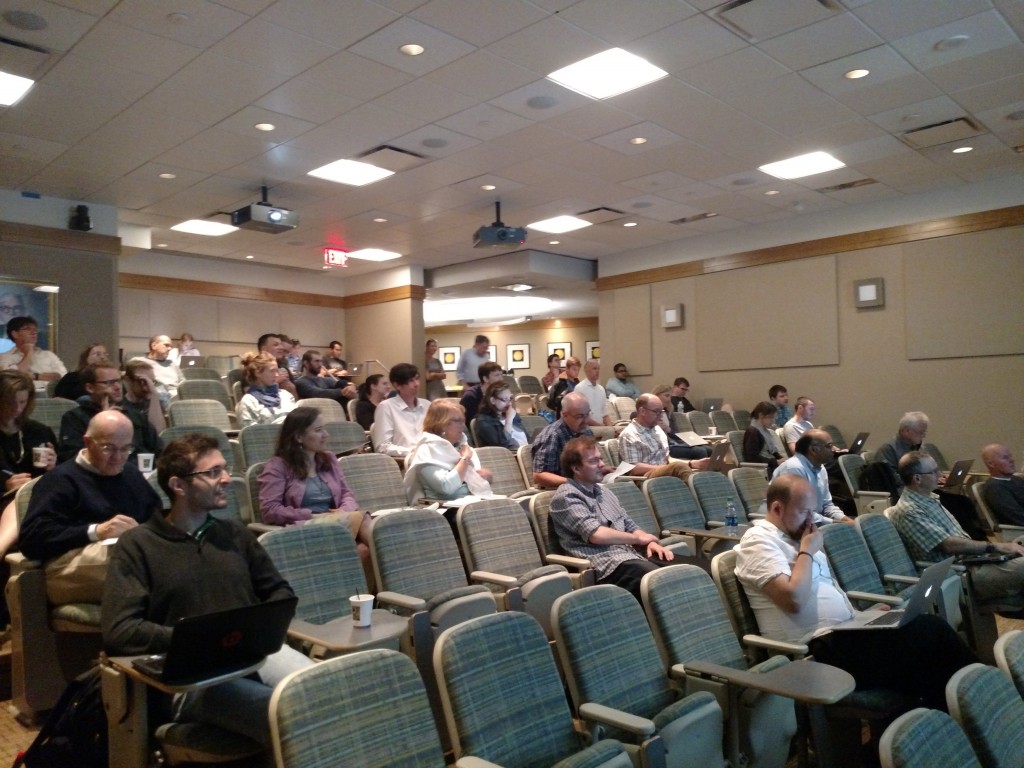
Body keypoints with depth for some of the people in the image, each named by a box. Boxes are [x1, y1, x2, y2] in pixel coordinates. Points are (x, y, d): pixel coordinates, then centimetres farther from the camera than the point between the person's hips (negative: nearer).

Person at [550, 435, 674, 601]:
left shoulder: (604, 492, 23)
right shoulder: (566, 497, -4)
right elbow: (596, 534, -16)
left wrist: (650, 542, 2)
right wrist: (639, 538, -5)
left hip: (633, 555, 9)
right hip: (607, 563, -8)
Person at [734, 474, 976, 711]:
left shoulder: (796, 537, 17)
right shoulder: (759, 541, -12)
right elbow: (794, 599, -23)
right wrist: (807, 552, -12)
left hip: (844, 631, 9)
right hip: (821, 650, -9)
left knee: (929, 625, -5)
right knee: (927, 632, -14)